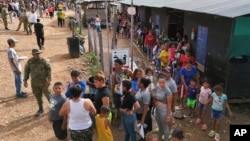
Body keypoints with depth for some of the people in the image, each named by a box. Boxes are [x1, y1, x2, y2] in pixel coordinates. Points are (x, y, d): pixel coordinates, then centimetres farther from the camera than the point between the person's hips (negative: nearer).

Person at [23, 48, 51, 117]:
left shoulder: (43, 61, -11)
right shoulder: (29, 61, -3)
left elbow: (49, 69, -9)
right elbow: (26, 71, 6)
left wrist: (49, 80, -14)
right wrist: (25, 80, 3)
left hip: (43, 82, -3)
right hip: (34, 83, 3)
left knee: (48, 94, 6)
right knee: (38, 96, 12)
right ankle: (40, 109, 29)